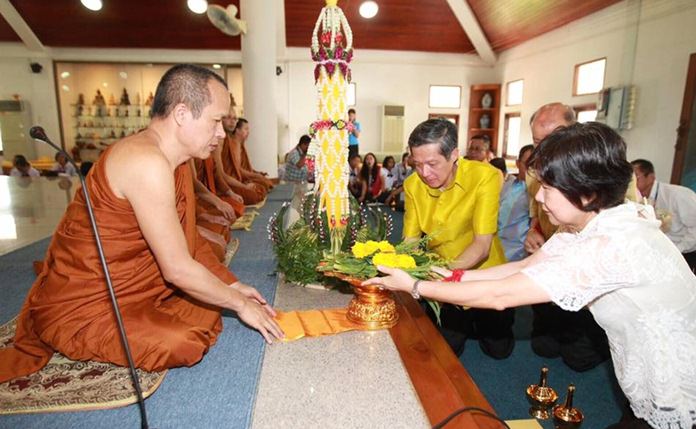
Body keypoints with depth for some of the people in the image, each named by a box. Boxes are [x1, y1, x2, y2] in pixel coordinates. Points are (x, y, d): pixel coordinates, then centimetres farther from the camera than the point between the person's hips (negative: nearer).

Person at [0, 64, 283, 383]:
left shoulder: (175, 162, 3)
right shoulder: (148, 163, -28)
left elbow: (189, 240, 9)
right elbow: (177, 268, -26)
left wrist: (233, 285, 3)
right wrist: (240, 303, -13)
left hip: (127, 288, 9)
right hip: (79, 308, -9)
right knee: (185, 344, -25)